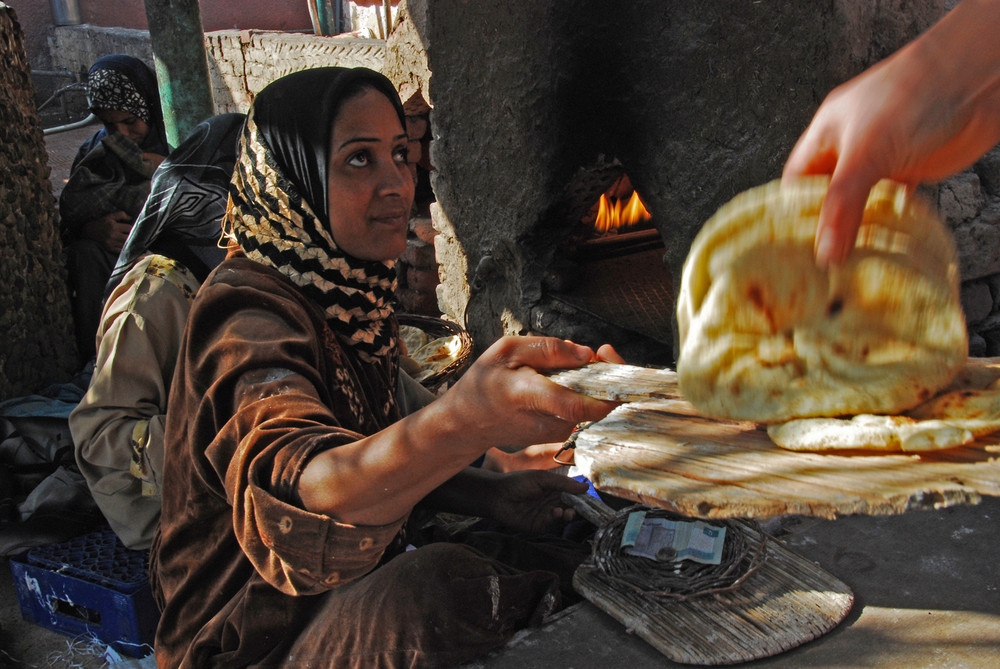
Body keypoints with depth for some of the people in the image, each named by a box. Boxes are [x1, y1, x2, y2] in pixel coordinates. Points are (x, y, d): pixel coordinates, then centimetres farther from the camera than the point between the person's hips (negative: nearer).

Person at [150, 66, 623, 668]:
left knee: (582, 565, -8)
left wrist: (493, 494, -1)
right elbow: (295, 488, -41)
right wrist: (463, 420, -59)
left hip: (356, 586, 8)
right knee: (442, 587, -34)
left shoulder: (351, 292, 7)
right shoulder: (249, 315, -21)